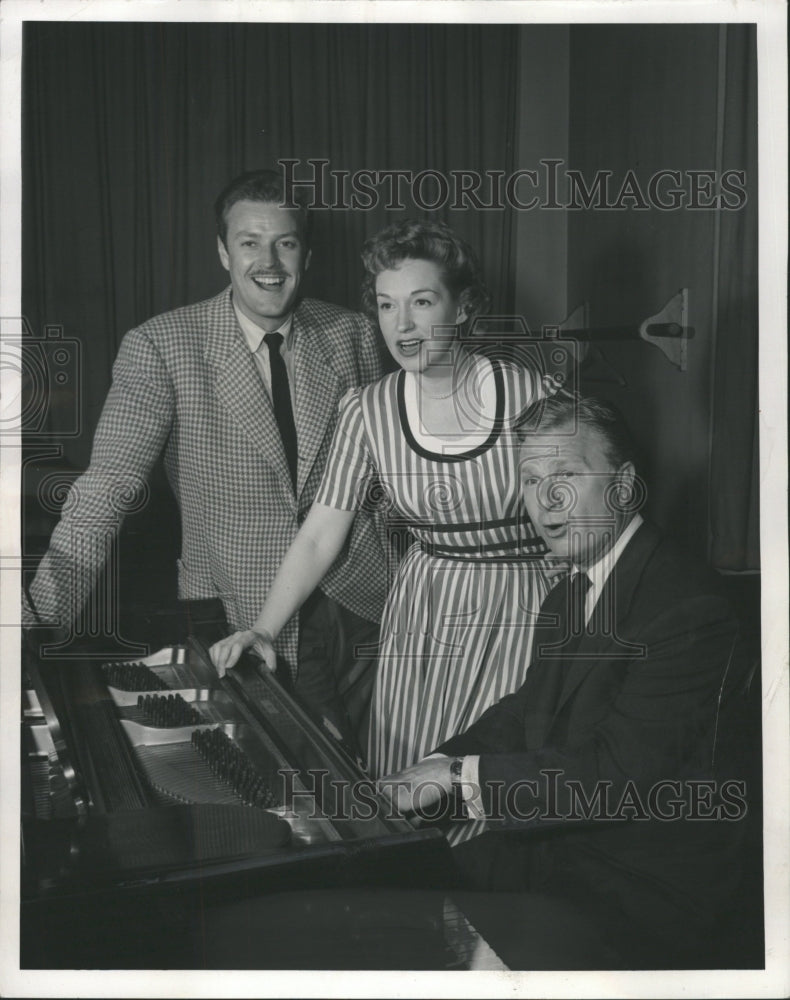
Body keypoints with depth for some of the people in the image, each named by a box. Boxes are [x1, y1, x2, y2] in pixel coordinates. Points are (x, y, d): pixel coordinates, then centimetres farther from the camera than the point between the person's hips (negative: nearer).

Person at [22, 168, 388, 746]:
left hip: (356, 605, 3)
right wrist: (40, 620, -24)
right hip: (234, 613, -2)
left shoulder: (354, 336, 1)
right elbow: (107, 486, -15)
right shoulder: (160, 346, -10)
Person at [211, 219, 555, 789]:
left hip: (523, 613, -2)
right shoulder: (369, 411, -3)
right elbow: (319, 537, -2)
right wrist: (264, 630, -11)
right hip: (421, 614, 2)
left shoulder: (530, 393, -10)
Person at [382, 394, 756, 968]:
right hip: (559, 845, 8)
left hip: (646, 894, -8)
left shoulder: (688, 609, -22)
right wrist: (430, 773, -8)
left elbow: (619, 774, -26)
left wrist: (459, 775, -24)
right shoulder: (571, 596, 10)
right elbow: (524, 714, 9)